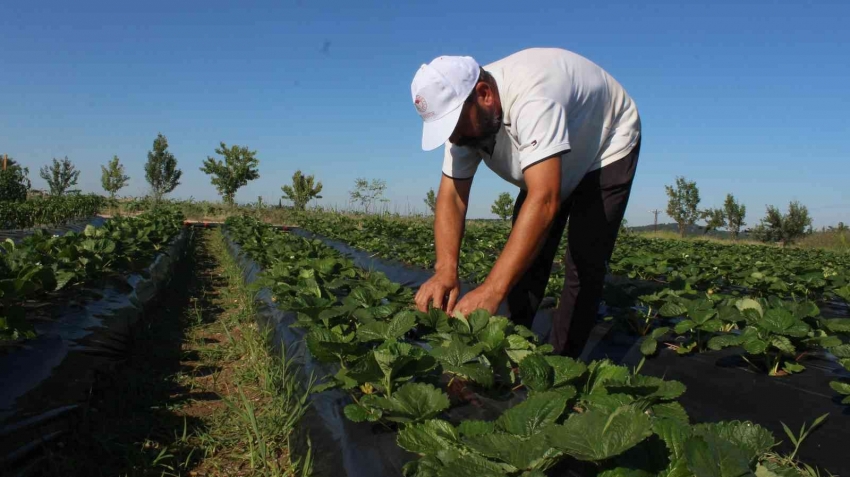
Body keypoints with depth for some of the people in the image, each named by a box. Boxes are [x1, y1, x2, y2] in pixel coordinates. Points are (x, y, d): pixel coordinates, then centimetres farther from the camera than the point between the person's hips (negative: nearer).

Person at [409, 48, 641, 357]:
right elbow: (451, 197, -22)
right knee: (521, 255, 1)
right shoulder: (462, 111, -20)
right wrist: (445, 270, -39)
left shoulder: (531, 98, -44)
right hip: (550, 165, 7)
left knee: (585, 263, -14)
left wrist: (491, 290, -57)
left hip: (607, 147, -6)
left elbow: (545, 201, -52)